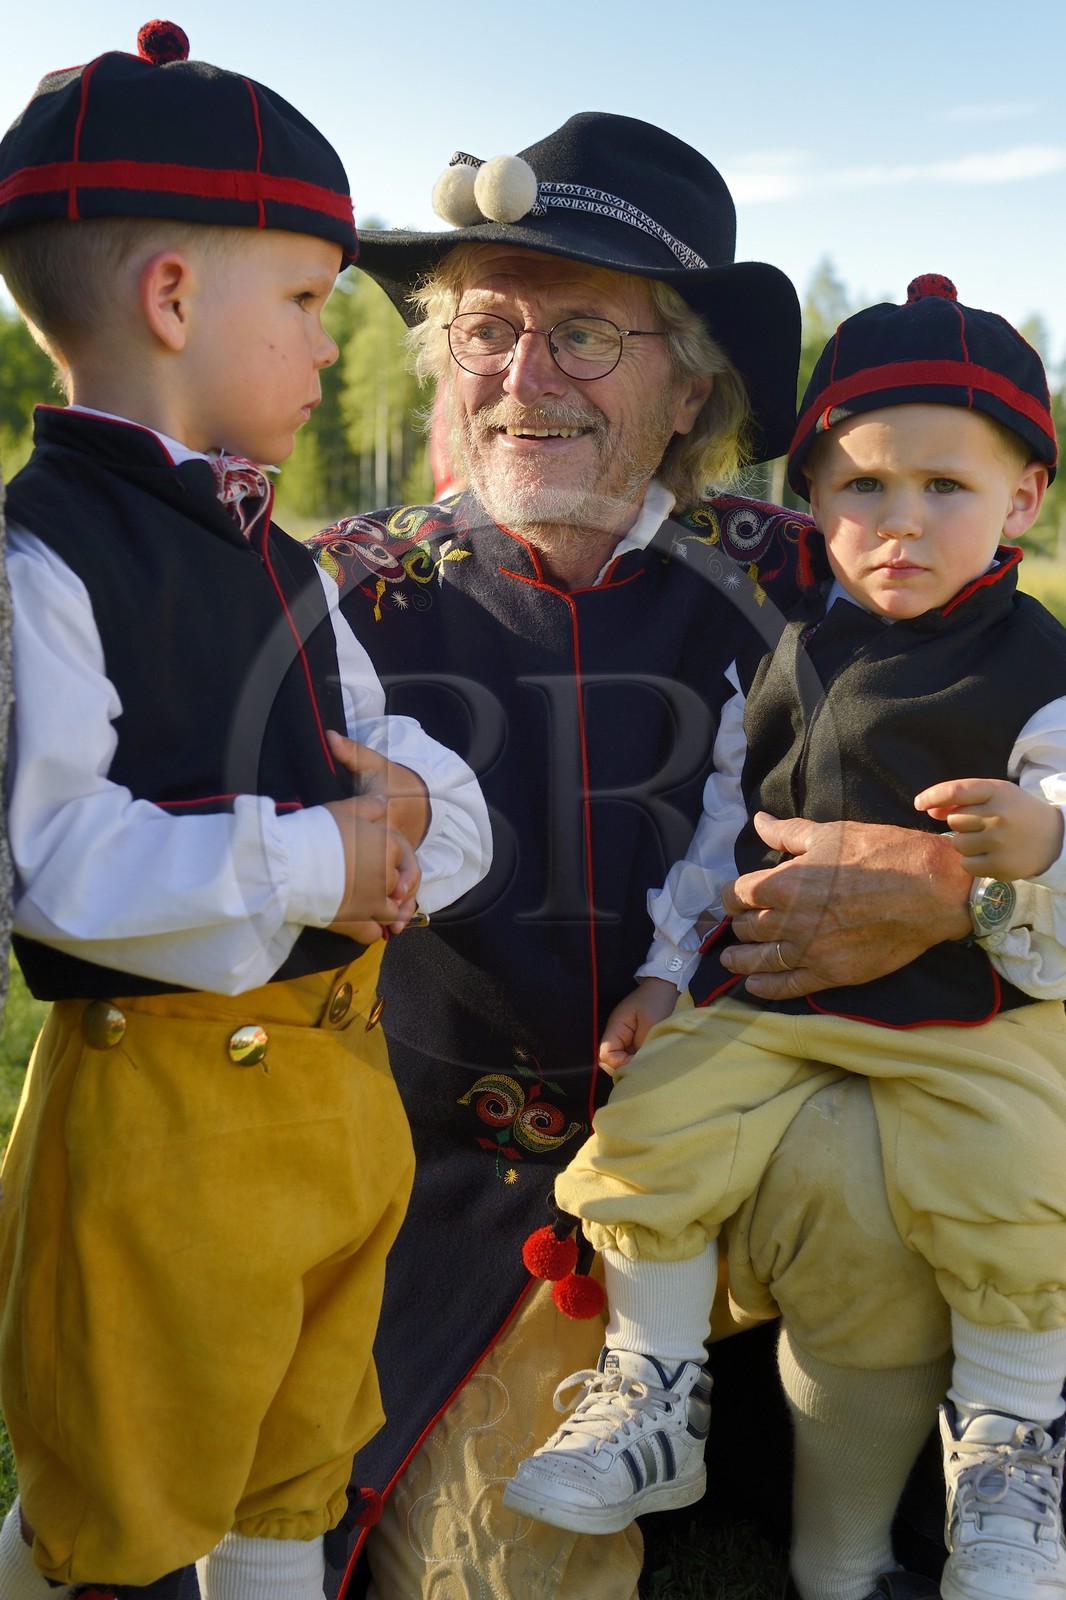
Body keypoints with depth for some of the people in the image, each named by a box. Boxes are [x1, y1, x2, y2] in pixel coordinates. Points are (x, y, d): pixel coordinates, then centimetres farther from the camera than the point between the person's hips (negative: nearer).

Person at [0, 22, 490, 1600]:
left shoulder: (284, 569, 12)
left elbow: (454, 809, 13)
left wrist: (401, 806, -10)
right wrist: (304, 860, -21)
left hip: (342, 1078, 8)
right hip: (158, 1102, -8)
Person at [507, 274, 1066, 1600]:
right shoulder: (780, 655, 12)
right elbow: (722, 825, 18)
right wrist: (665, 969, 14)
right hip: (766, 991, 4)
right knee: (649, 1132, -12)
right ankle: (654, 1401, 11)